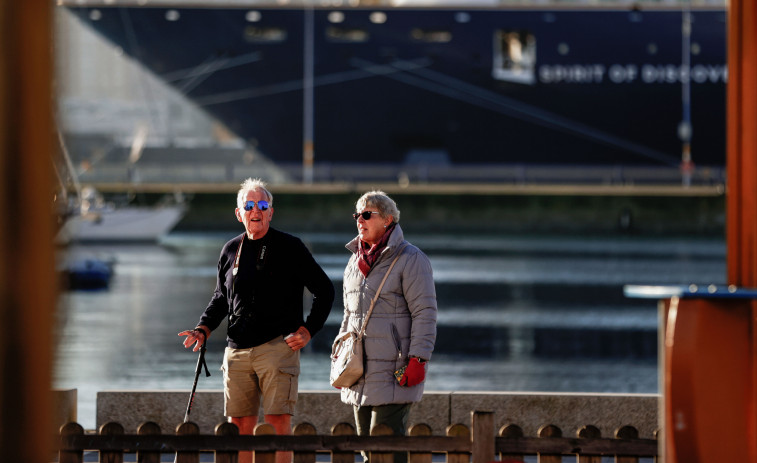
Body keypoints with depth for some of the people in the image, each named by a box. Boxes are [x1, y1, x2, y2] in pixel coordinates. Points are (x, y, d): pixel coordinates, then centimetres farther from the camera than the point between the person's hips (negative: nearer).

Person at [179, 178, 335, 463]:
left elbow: (324, 290, 5)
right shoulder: (231, 251, 13)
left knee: (278, 421, -11)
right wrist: (204, 328, 10)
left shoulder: (290, 247, 1)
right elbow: (221, 298, 26)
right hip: (237, 351, 4)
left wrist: (307, 330, -3)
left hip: (278, 346, -4)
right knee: (239, 424, 3)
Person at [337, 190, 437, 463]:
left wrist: (418, 359, -17)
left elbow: (425, 313, -10)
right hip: (360, 374, 8)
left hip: (394, 373, -8)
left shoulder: (410, 259, -6)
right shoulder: (355, 261, 17)